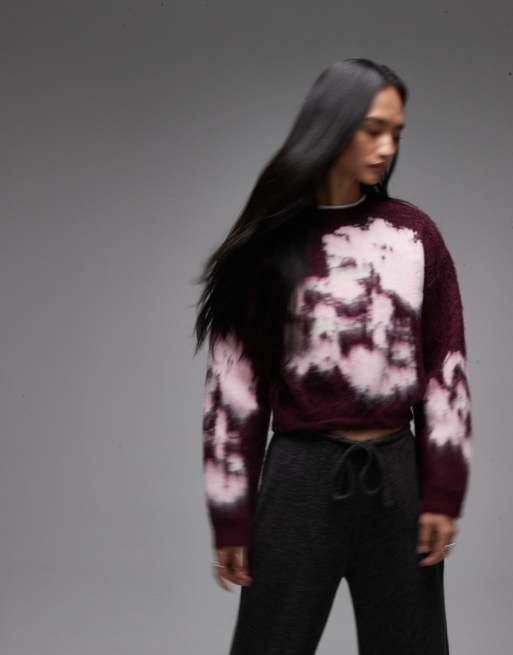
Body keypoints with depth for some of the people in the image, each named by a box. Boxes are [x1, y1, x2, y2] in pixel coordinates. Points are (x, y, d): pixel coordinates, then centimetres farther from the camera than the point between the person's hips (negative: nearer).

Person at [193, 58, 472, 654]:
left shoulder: (416, 235, 2)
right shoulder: (269, 244, -3)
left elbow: (445, 369, 3)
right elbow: (234, 382, -2)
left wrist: (444, 491, -2)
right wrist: (231, 517, -3)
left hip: (397, 475, 2)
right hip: (302, 476, -2)